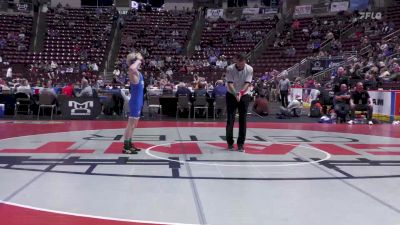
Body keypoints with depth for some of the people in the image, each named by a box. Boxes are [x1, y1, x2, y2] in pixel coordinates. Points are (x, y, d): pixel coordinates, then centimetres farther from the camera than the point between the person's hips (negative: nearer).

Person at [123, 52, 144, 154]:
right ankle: (126, 147, -1)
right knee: (131, 124, -6)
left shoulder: (138, 73, 10)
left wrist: (139, 59, 19)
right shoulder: (133, 73, -18)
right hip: (135, 102, -10)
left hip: (138, 102, 10)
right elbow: (131, 68, -43)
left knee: (133, 125, 16)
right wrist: (138, 60, -27)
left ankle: (129, 145, 25)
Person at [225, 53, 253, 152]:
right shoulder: (230, 69, -16)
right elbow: (230, 83, -19)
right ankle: (230, 143, 8)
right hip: (231, 95, -1)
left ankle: (240, 144, 7)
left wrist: (241, 93, -33)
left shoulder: (249, 69, -13)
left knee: (243, 120, 0)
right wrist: (235, 94, -35)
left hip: (244, 96, 1)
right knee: (230, 119, -2)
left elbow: (247, 83, -16)